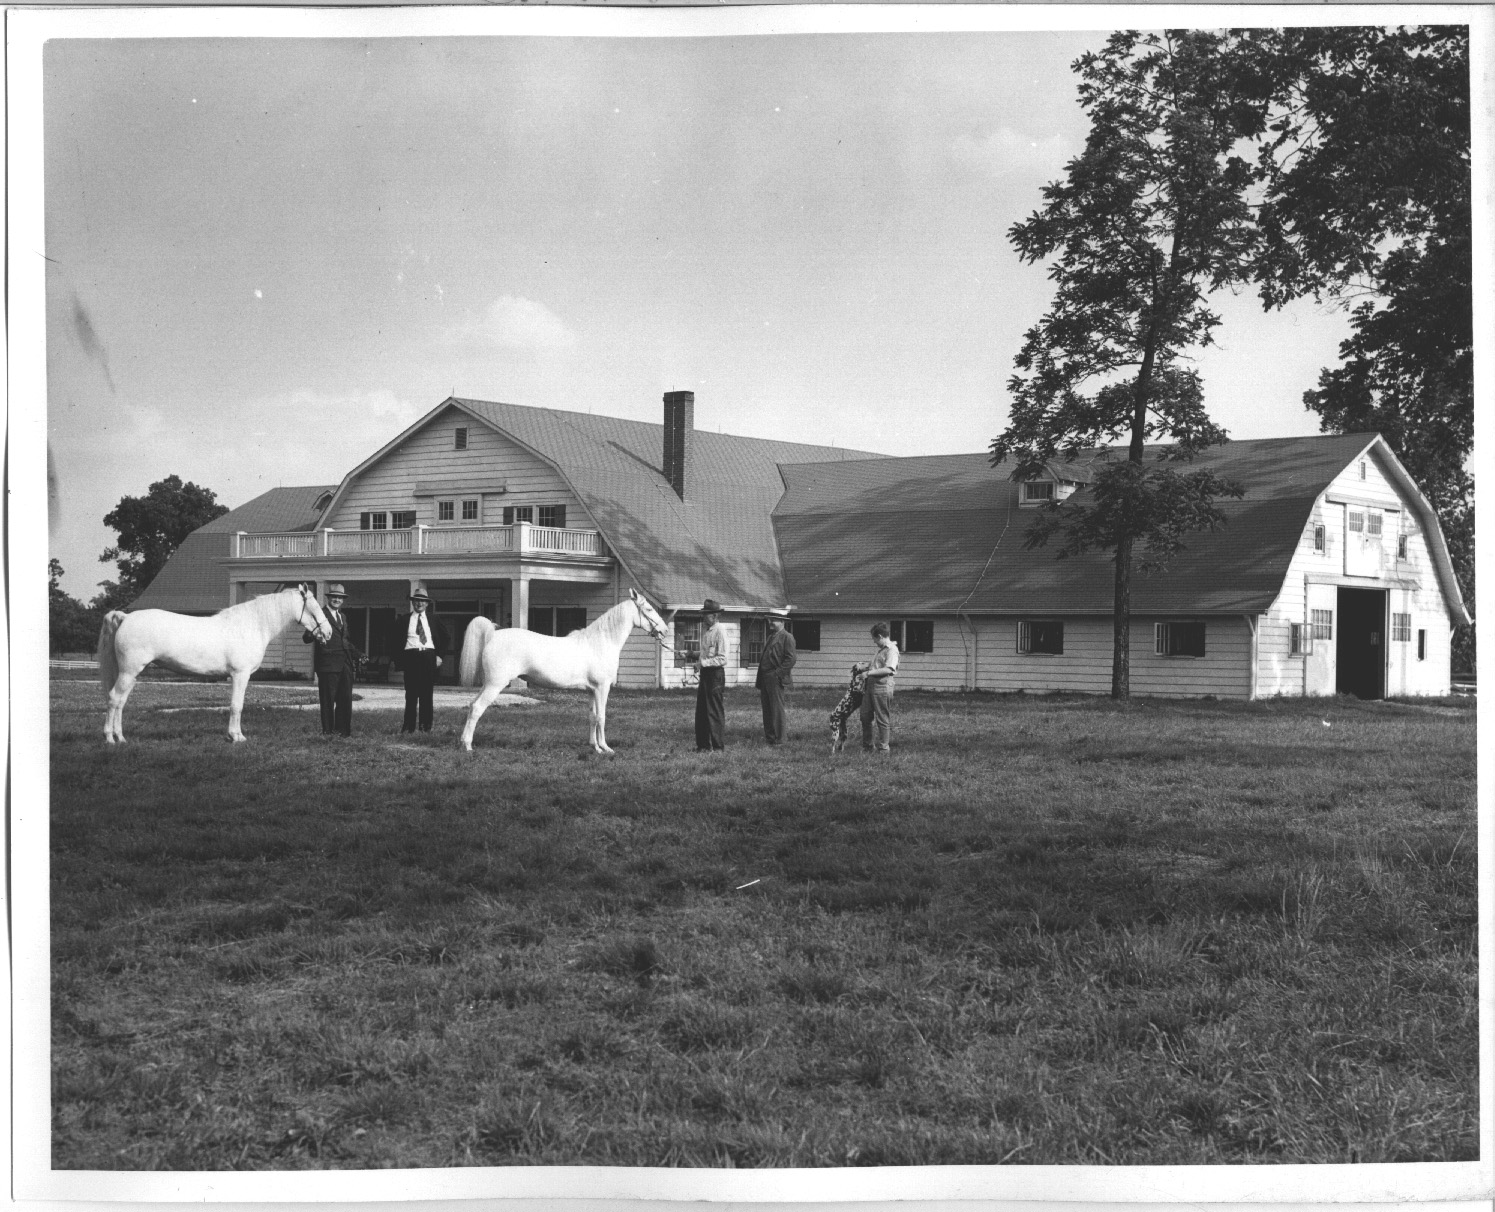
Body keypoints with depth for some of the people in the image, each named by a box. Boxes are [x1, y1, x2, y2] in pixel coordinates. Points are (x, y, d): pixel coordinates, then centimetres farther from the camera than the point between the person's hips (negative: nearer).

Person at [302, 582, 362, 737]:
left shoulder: (343, 617, 20)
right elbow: (306, 638, -9)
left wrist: (357, 654, 18)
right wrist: (313, 635, -31)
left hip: (345, 664, 7)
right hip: (328, 664, -7)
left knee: (346, 698, 6)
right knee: (328, 699, 0)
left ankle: (343, 729, 13)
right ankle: (328, 730, 7)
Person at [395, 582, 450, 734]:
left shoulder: (433, 620, 12)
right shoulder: (403, 620, 7)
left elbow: (446, 639, 17)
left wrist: (440, 655, 7)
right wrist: (399, 658, 1)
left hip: (429, 658, 1)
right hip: (411, 657, -1)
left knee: (427, 693, 2)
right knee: (411, 693, -4)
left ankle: (426, 726, 6)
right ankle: (409, 726, -4)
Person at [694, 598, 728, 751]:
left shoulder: (720, 631, -14)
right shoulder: (705, 629, 12)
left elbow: (722, 659, -18)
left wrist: (704, 662, -22)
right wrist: (695, 656, 7)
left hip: (716, 673, -8)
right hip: (705, 672, 8)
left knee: (714, 711, -2)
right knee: (701, 711, 9)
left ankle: (717, 744, 5)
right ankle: (703, 744, 14)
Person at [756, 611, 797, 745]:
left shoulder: (786, 637, -4)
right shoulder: (771, 637, 22)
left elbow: (791, 658, -13)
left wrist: (778, 673, -16)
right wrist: (759, 685, 19)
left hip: (776, 679, -8)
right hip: (765, 678, 8)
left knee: (776, 709, -6)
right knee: (767, 710, 8)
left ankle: (778, 739, -1)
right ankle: (770, 737, 13)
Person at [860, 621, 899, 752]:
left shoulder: (892, 650, -12)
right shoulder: (879, 650, 18)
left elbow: (888, 669, -23)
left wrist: (869, 672, -18)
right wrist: (865, 680, 22)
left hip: (882, 688, -9)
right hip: (870, 686, 9)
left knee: (882, 719, -1)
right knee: (865, 717, 11)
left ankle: (883, 748, 7)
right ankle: (868, 747, 22)